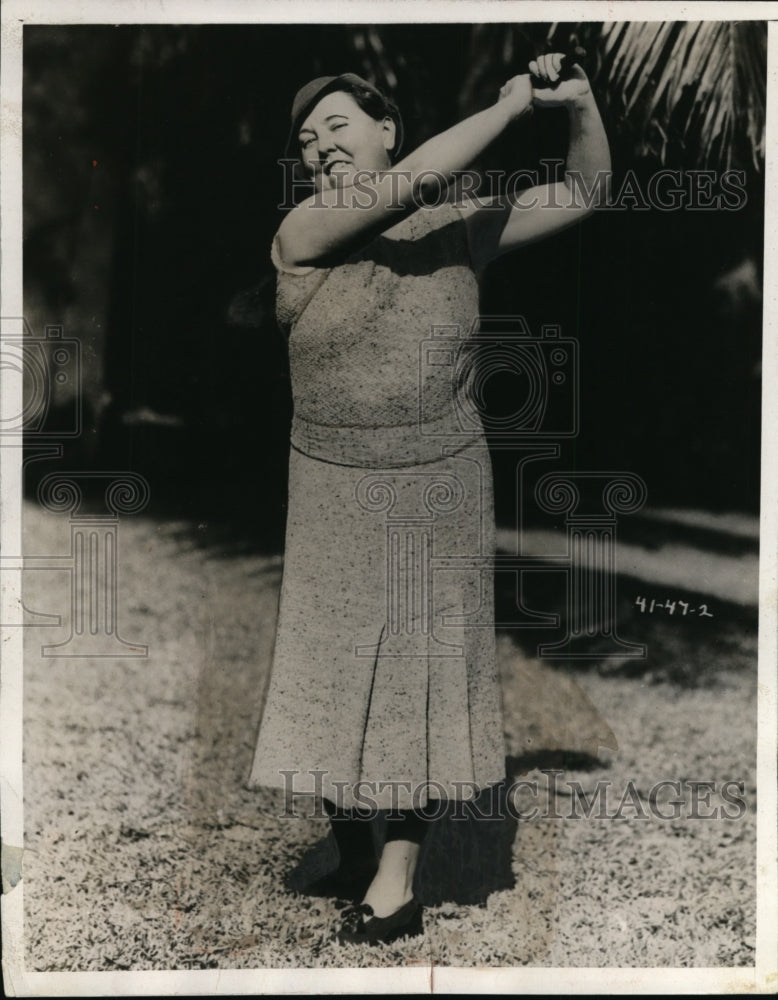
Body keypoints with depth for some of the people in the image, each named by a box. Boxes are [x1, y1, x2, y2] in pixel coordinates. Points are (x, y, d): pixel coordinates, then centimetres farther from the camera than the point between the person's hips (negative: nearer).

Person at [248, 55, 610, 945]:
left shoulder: (460, 228, 2)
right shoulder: (301, 236, -7)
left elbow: (584, 193, 8)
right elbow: (414, 184, -20)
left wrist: (580, 105, -8)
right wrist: (512, 102, -11)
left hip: (441, 484, 1)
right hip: (335, 491, 0)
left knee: (425, 671, 5)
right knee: (337, 669, 8)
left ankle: (397, 878, 17)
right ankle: (349, 850, 29)